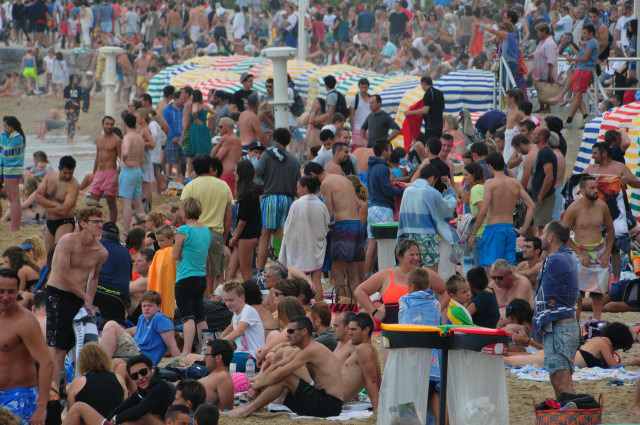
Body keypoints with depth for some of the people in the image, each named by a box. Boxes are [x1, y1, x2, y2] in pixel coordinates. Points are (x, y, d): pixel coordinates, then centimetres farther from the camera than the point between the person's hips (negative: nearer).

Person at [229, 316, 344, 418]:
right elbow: (275, 367, 16)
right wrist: (256, 384, 3)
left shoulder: (311, 350, -17)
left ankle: (248, 410, -11)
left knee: (284, 378, -17)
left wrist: (256, 386, -6)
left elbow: (278, 374, -18)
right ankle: (251, 405, 4)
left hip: (330, 405, -10)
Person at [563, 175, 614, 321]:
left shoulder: (601, 206, 0)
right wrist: (580, 253, -12)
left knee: (598, 292, 5)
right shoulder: (574, 208, -12)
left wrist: (607, 253, 1)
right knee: (577, 292, -7)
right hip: (581, 252, -4)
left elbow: (610, 230, 12)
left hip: (600, 253, 4)